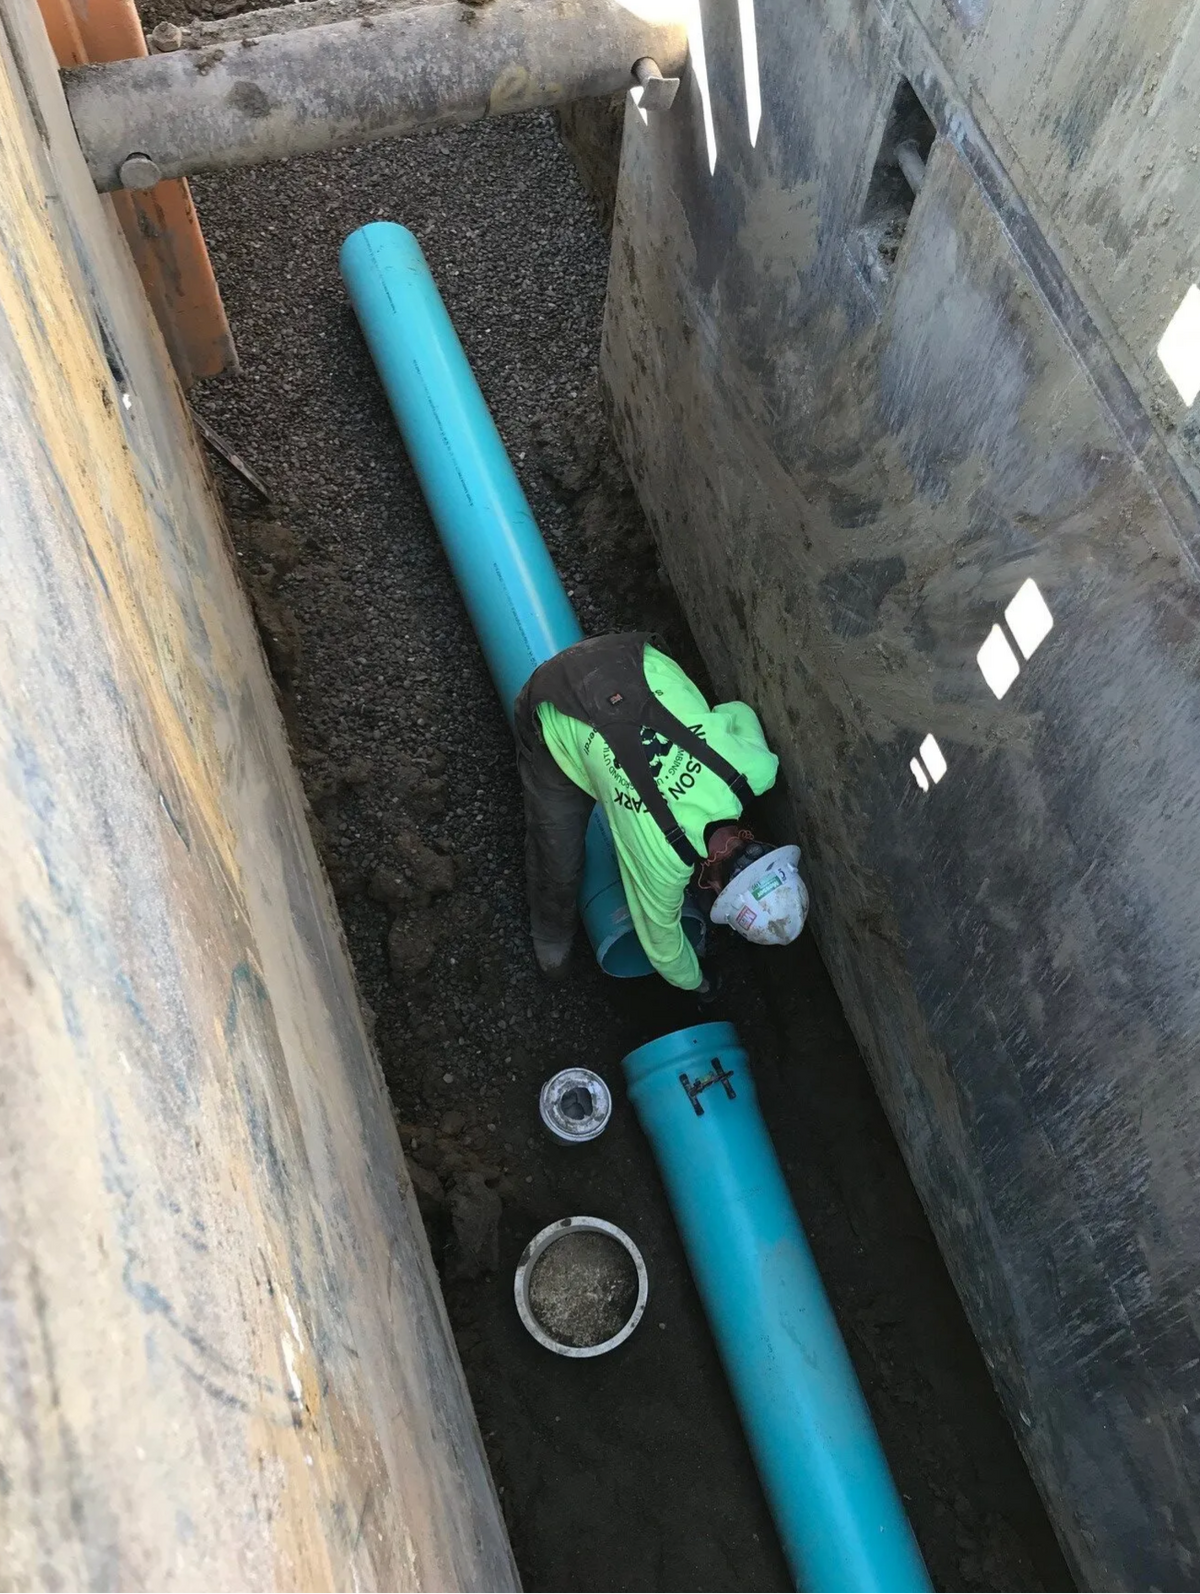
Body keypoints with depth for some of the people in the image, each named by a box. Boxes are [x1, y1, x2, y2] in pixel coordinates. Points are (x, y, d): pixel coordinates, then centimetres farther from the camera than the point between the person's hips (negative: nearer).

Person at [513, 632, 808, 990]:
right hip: (556, 719, -5)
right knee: (558, 862, 7)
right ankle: (552, 931, 39)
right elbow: (662, 944, -4)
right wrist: (693, 983, 17)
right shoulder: (662, 864, -27)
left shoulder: (759, 768, -20)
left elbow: (738, 714, 5)